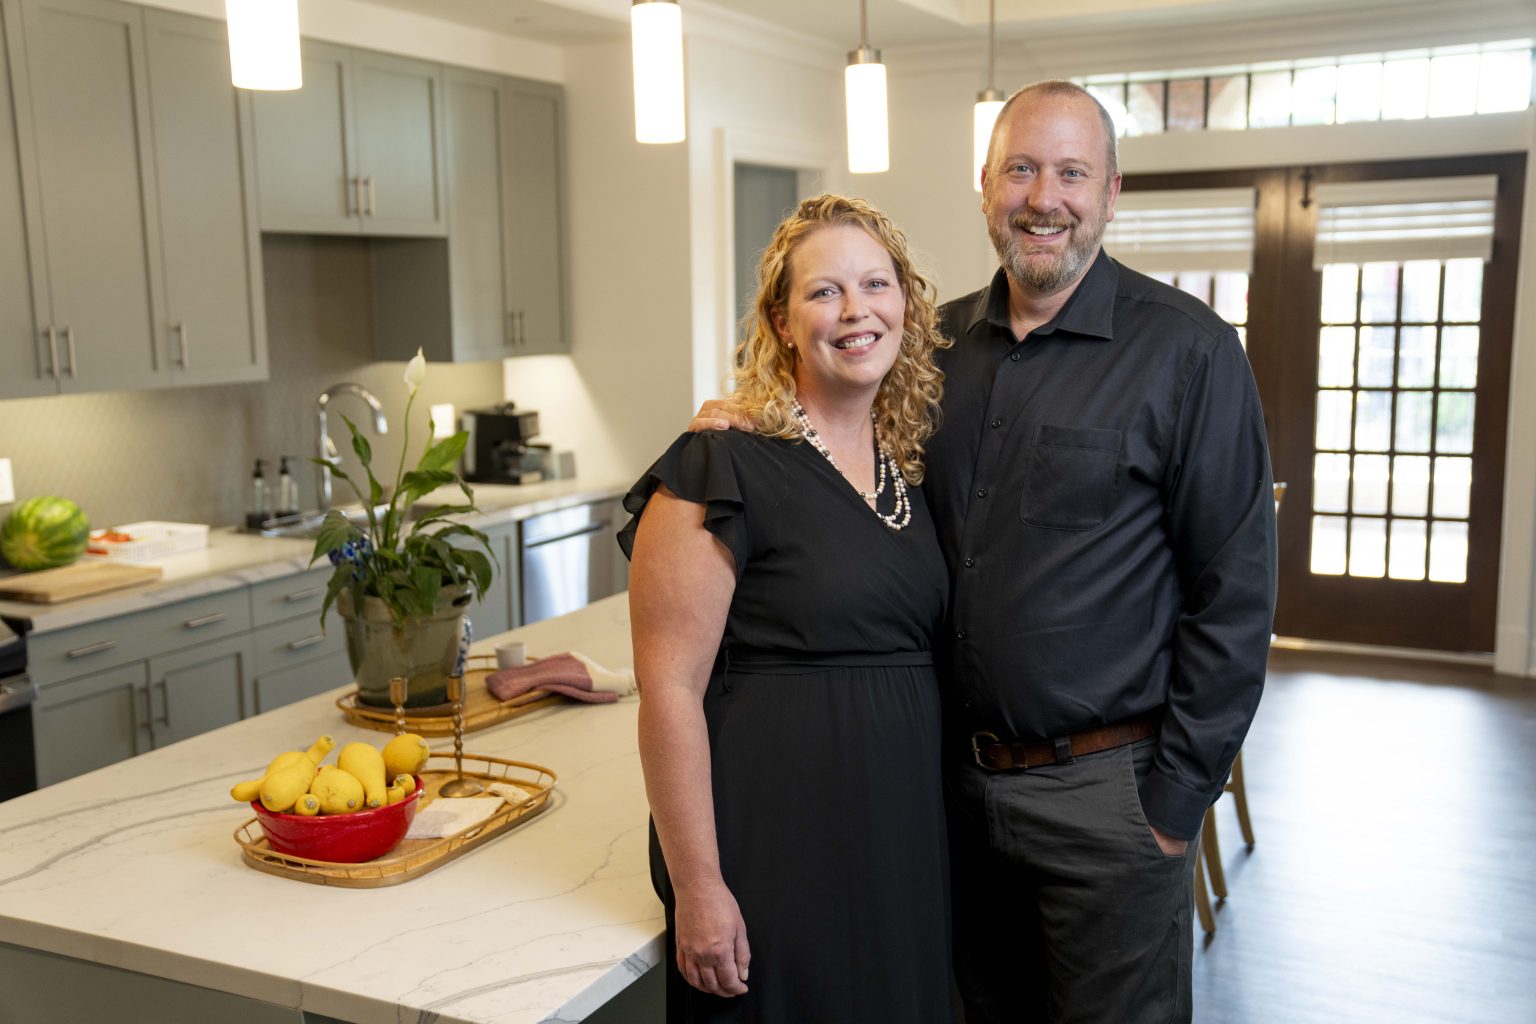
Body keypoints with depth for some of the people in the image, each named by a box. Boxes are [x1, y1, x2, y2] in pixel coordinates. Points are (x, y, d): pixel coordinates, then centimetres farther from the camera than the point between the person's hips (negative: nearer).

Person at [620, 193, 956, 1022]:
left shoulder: (910, 464, 7)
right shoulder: (722, 469, -15)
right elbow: (669, 689, -17)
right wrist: (697, 887, -17)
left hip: (904, 830, 7)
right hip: (772, 849, -7)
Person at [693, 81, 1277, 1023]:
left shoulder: (1188, 351, -10)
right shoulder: (940, 342, 6)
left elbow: (1234, 590, -11)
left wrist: (1178, 795, -11)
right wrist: (755, 425, -4)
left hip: (1104, 786, -5)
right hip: (959, 773, 5)